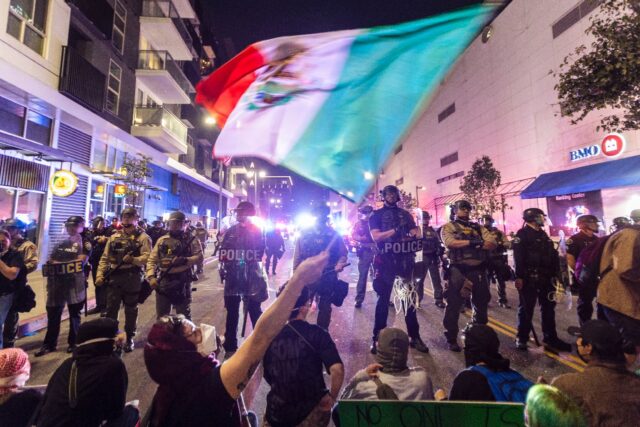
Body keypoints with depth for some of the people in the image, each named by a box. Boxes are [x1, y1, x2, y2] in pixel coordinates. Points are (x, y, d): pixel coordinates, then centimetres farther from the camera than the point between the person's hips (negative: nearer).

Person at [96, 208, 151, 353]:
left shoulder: (143, 237, -3)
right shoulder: (114, 236, 12)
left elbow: (147, 257, -13)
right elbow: (105, 257, 11)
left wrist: (133, 259, -29)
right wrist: (100, 274, 2)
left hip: (133, 278, -3)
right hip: (114, 277, 4)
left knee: (131, 310, 8)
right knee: (111, 308, 9)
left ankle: (130, 338, 22)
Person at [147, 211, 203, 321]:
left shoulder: (191, 240, 0)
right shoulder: (162, 240, 9)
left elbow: (199, 257, -8)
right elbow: (152, 260, 7)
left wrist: (185, 260, -24)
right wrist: (151, 276, -7)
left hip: (182, 281, -3)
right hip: (162, 281, 4)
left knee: (183, 315, 9)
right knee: (161, 315, 17)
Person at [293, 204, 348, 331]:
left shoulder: (334, 234, -1)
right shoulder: (305, 234, -1)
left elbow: (343, 253, 2)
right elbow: (298, 255, 0)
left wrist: (340, 264, -18)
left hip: (328, 278, 1)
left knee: (325, 307, 16)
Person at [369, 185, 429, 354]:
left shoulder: (405, 214, 15)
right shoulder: (377, 215, 4)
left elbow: (417, 232, 7)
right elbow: (376, 236, -10)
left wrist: (415, 234, -16)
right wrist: (396, 230, -17)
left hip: (405, 260, 3)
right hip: (386, 261, -3)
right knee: (384, 299, 3)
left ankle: (414, 337, 21)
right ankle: (378, 338, 12)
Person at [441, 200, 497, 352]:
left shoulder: (478, 227, 16)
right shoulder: (448, 227, 2)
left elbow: (493, 243, 4)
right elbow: (450, 243, -17)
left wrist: (479, 245, -12)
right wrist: (472, 242, -14)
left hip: (478, 270, 5)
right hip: (458, 270, -5)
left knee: (481, 304, 17)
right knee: (454, 305, 0)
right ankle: (451, 339, 12)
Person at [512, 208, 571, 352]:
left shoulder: (543, 235, 17)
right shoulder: (522, 234, -9)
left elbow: (552, 255, 20)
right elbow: (518, 257, -17)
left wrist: (554, 274, 13)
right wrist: (519, 276, -22)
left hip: (545, 277, 8)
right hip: (529, 277, -8)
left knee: (548, 307, 13)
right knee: (526, 309, 0)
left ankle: (550, 338, 25)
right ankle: (521, 338, 10)